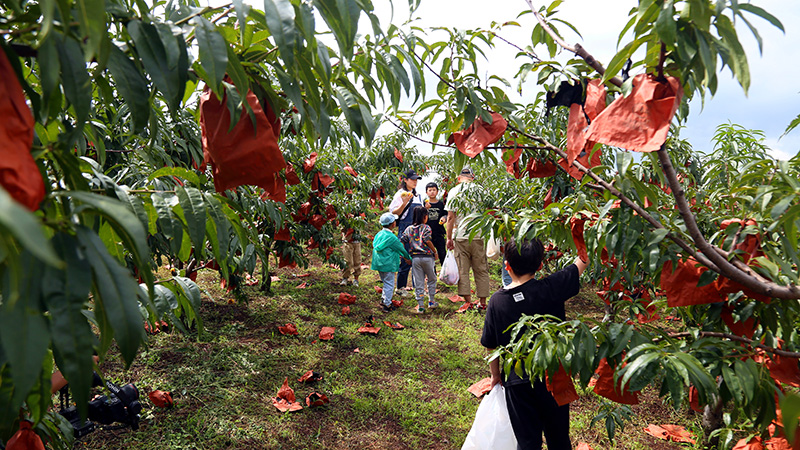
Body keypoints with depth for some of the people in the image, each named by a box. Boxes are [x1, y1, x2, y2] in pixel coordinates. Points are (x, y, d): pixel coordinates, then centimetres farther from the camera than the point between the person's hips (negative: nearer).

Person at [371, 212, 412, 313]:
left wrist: (402, 257, 21)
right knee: (389, 284, 1)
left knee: (386, 282, 21)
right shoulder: (391, 237, -18)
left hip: (379, 263, 8)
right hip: (388, 265, -8)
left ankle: (384, 300, 27)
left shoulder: (379, 234, 6)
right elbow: (401, 249, -8)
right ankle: (387, 305, 5)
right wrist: (409, 259, 9)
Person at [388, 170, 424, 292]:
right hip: (405, 229, -7)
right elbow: (394, 213, -9)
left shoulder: (418, 195, 18)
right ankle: (400, 287, 4)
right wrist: (404, 203, -21)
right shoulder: (400, 194, -4)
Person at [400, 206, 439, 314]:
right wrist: (435, 252, -6)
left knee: (418, 283, 6)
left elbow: (401, 242, 4)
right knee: (432, 279, 18)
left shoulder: (408, 229, 8)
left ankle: (420, 306, 6)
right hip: (427, 257, -3)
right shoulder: (426, 227, -5)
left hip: (415, 258, 3)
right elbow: (427, 240, -18)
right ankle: (431, 301, 24)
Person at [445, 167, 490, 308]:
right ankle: (482, 302, 13)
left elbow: (450, 217, -4)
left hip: (460, 236, -2)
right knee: (481, 270, 10)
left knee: (463, 271, 4)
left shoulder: (454, 191, -1)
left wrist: (449, 238, 2)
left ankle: (468, 302, 2)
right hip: (479, 236, 2)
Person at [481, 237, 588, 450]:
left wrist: (496, 375, 16)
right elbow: (582, 261, -7)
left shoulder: (497, 301, -9)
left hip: (517, 383, 1)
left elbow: (491, 347, 0)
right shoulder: (550, 289, -16)